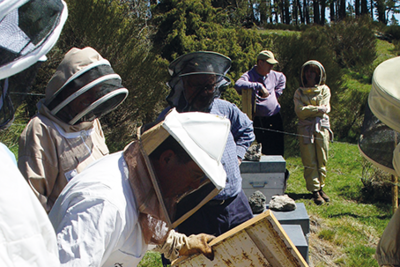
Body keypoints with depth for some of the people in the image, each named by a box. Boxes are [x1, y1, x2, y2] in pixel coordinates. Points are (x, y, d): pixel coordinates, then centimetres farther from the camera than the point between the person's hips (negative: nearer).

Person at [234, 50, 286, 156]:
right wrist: (259, 86, -32)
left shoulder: (275, 75, 6)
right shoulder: (249, 75, -11)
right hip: (258, 119, -5)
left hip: (275, 118, 5)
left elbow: (282, 78, 31)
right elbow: (238, 85, -33)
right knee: (264, 150, 0)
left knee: (278, 150, 5)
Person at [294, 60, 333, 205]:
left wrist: (308, 110, -6)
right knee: (310, 162, -3)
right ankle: (315, 191, 2)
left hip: (322, 127, 1)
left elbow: (326, 109, -2)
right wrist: (317, 109, -13)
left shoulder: (324, 89, 11)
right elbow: (299, 111, -7)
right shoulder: (299, 92, 9)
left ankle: (321, 188, 16)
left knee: (322, 160, 4)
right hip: (305, 129, -1)